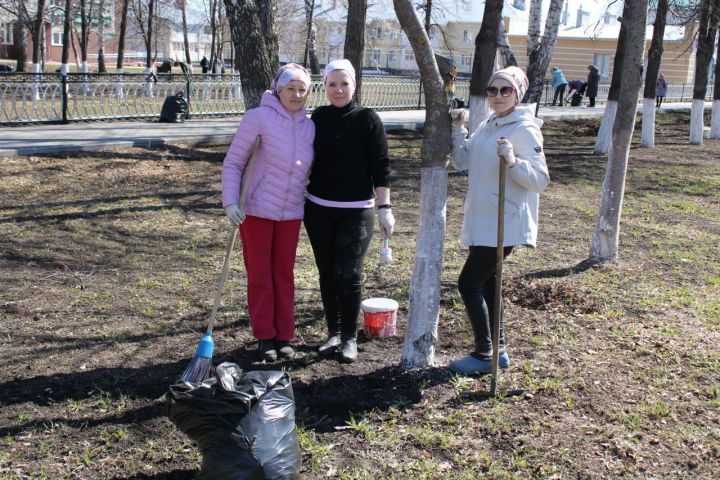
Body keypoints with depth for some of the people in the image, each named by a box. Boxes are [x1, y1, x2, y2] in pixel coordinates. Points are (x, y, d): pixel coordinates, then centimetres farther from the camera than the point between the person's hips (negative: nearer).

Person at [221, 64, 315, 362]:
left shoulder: (309, 127, 4)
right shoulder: (258, 118, -11)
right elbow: (233, 163, -9)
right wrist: (230, 202, -19)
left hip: (291, 213, 4)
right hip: (256, 210, -4)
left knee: (284, 274, 11)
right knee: (259, 275, 5)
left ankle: (284, 336, 21)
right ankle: (265, 337, 17)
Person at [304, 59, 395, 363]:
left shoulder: (367, 119, -6)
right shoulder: (319, 117, 5)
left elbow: (380, 166, -8)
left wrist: (384, 208, -13)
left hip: (356, 210, -4)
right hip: (318, 209, 4)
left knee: (349, 275, -6)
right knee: (327, 273, 8)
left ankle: (350, 338, 7)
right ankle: (333, 333, 20)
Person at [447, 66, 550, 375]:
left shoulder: (525, 130, -15)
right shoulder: (487, 127, 11)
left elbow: (540, 180, -19)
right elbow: (462, 161, 14)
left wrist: (513, 161, -35)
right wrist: (457, 129, 3)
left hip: (504, 225, -9)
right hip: (481, 223, 9)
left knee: (469, 283, -6)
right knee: (485, 284, 15)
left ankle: (484, 355, 6)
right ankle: (498, 350, 28)